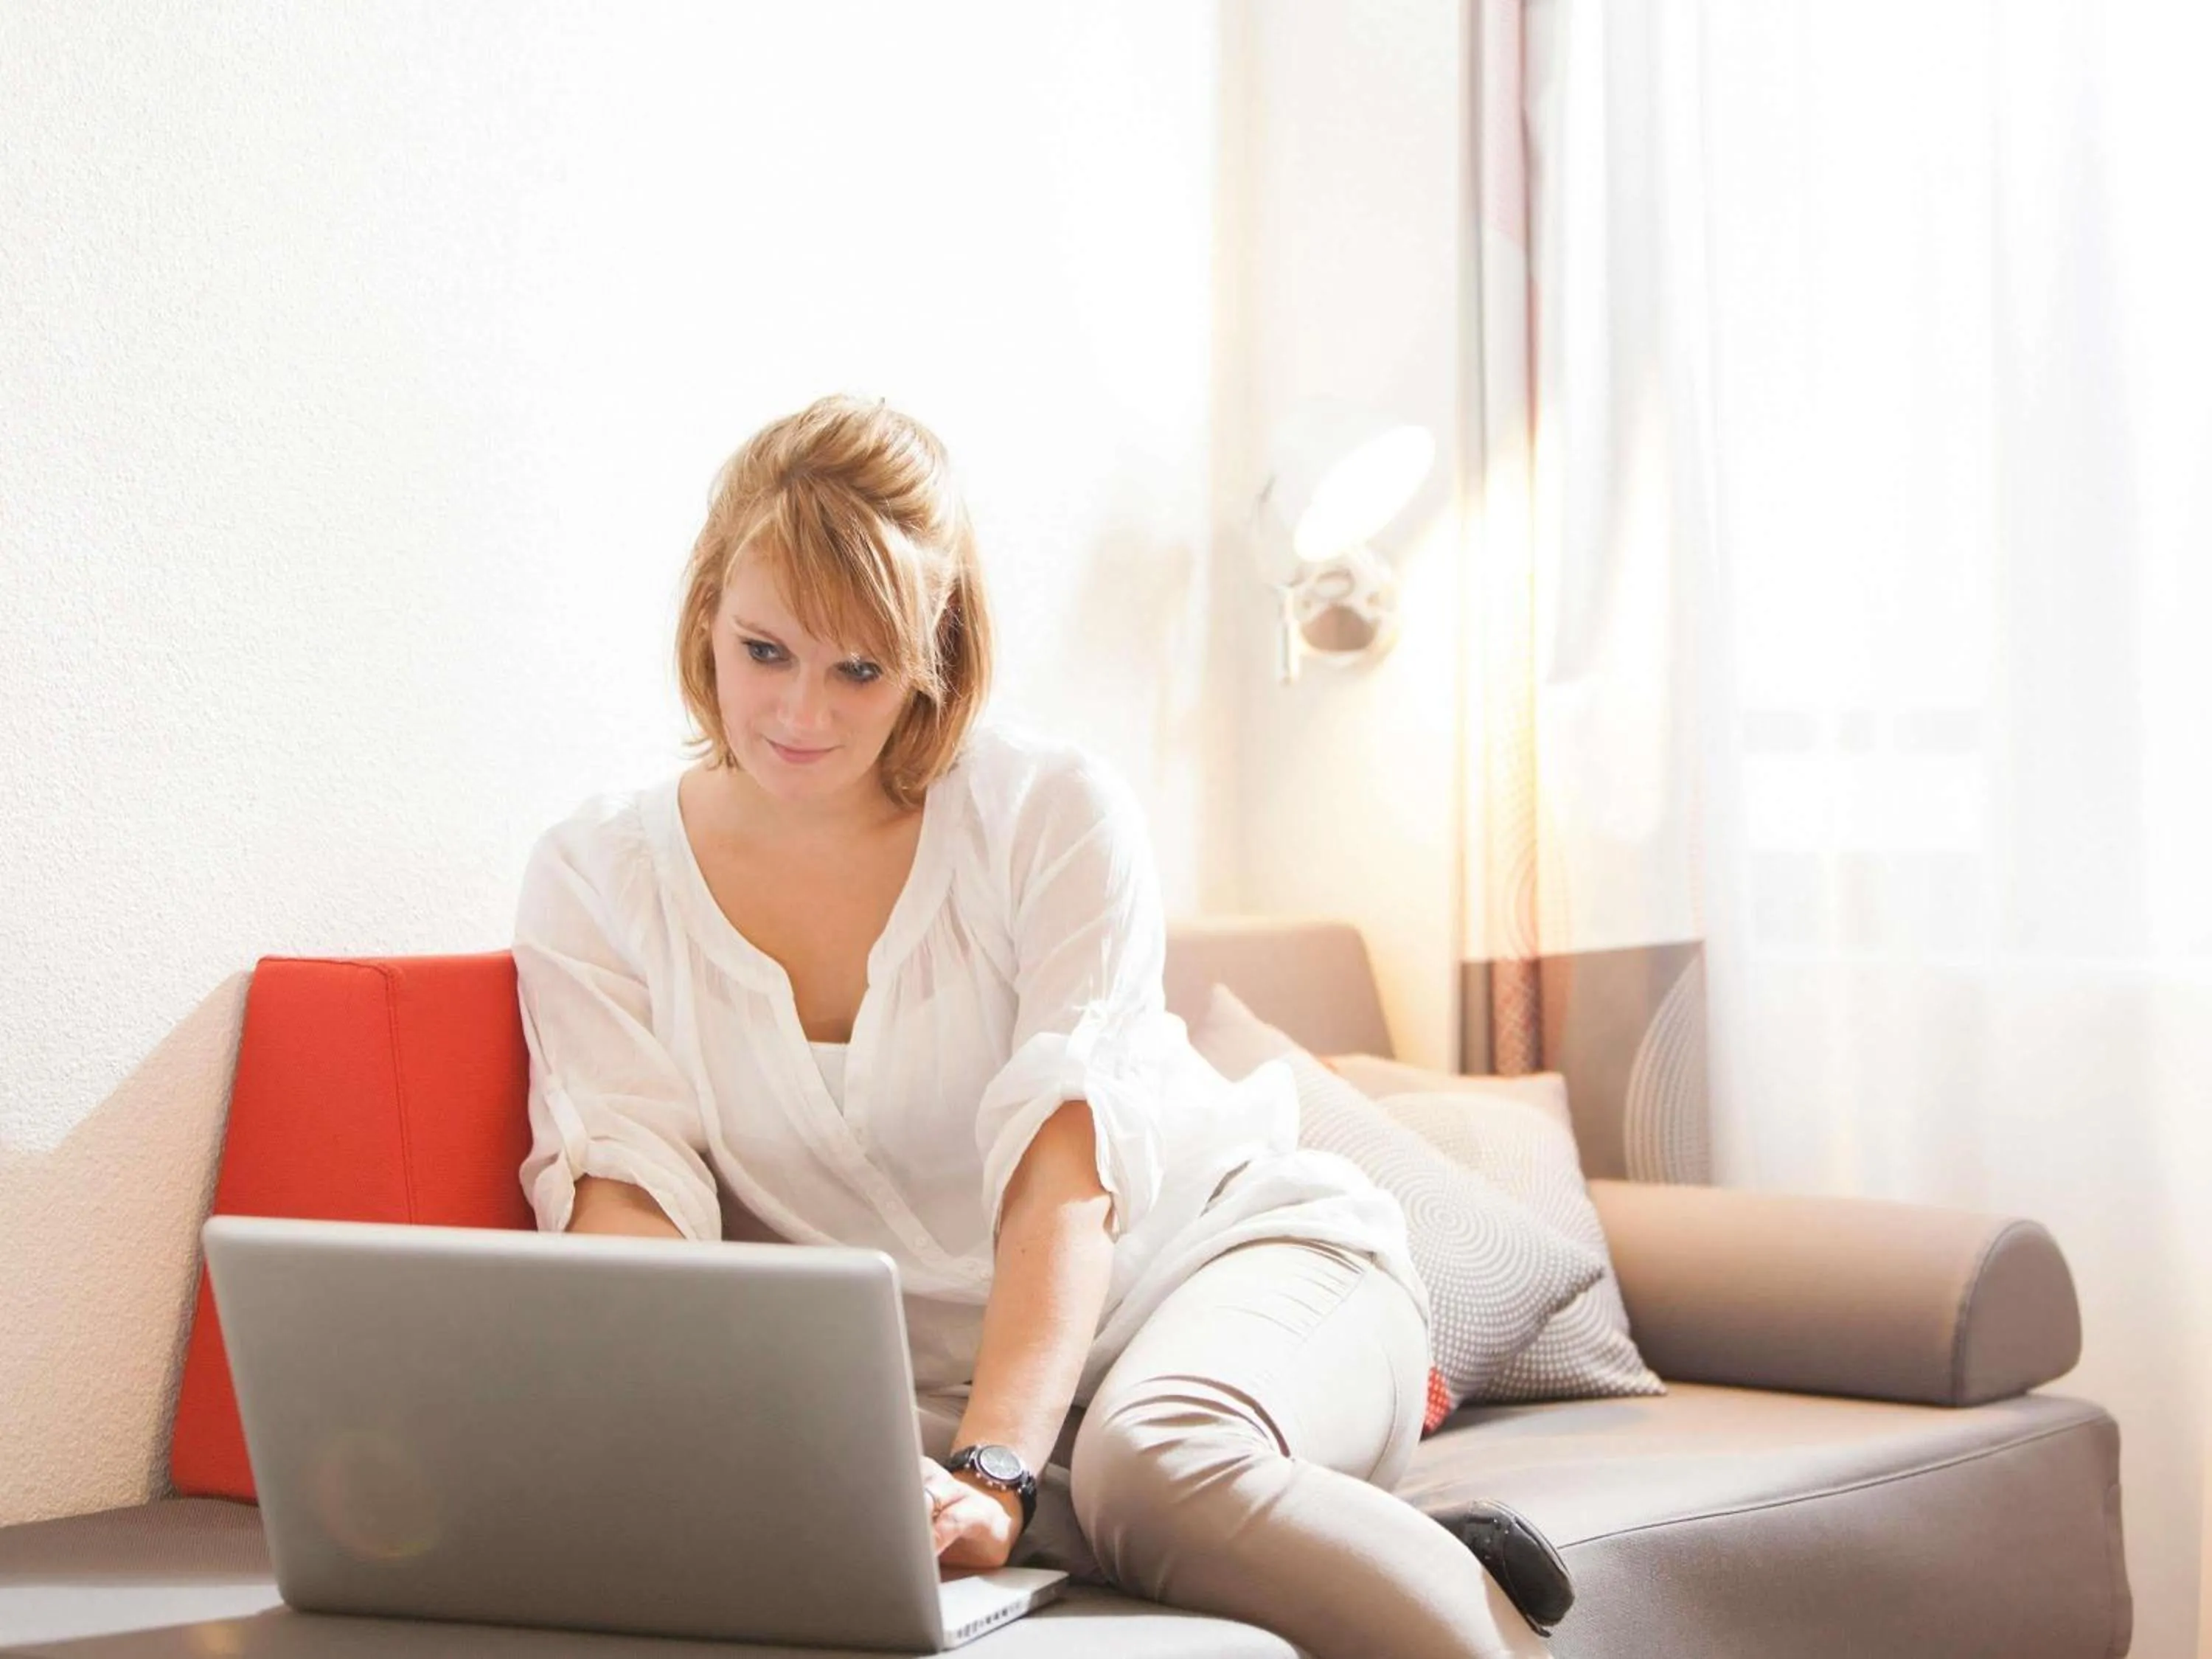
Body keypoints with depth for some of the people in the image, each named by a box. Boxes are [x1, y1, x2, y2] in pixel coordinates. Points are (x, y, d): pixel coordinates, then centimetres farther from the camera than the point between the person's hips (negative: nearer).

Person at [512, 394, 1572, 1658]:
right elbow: (624, 1186, -13)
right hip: (937, 1360, 3)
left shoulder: (1054, 813, -8)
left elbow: (1065, 1162, -20)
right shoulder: (596, 883, 0)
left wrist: (992, 1472, -36)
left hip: (1229, 1249, -3)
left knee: (1153, 1461, -38)